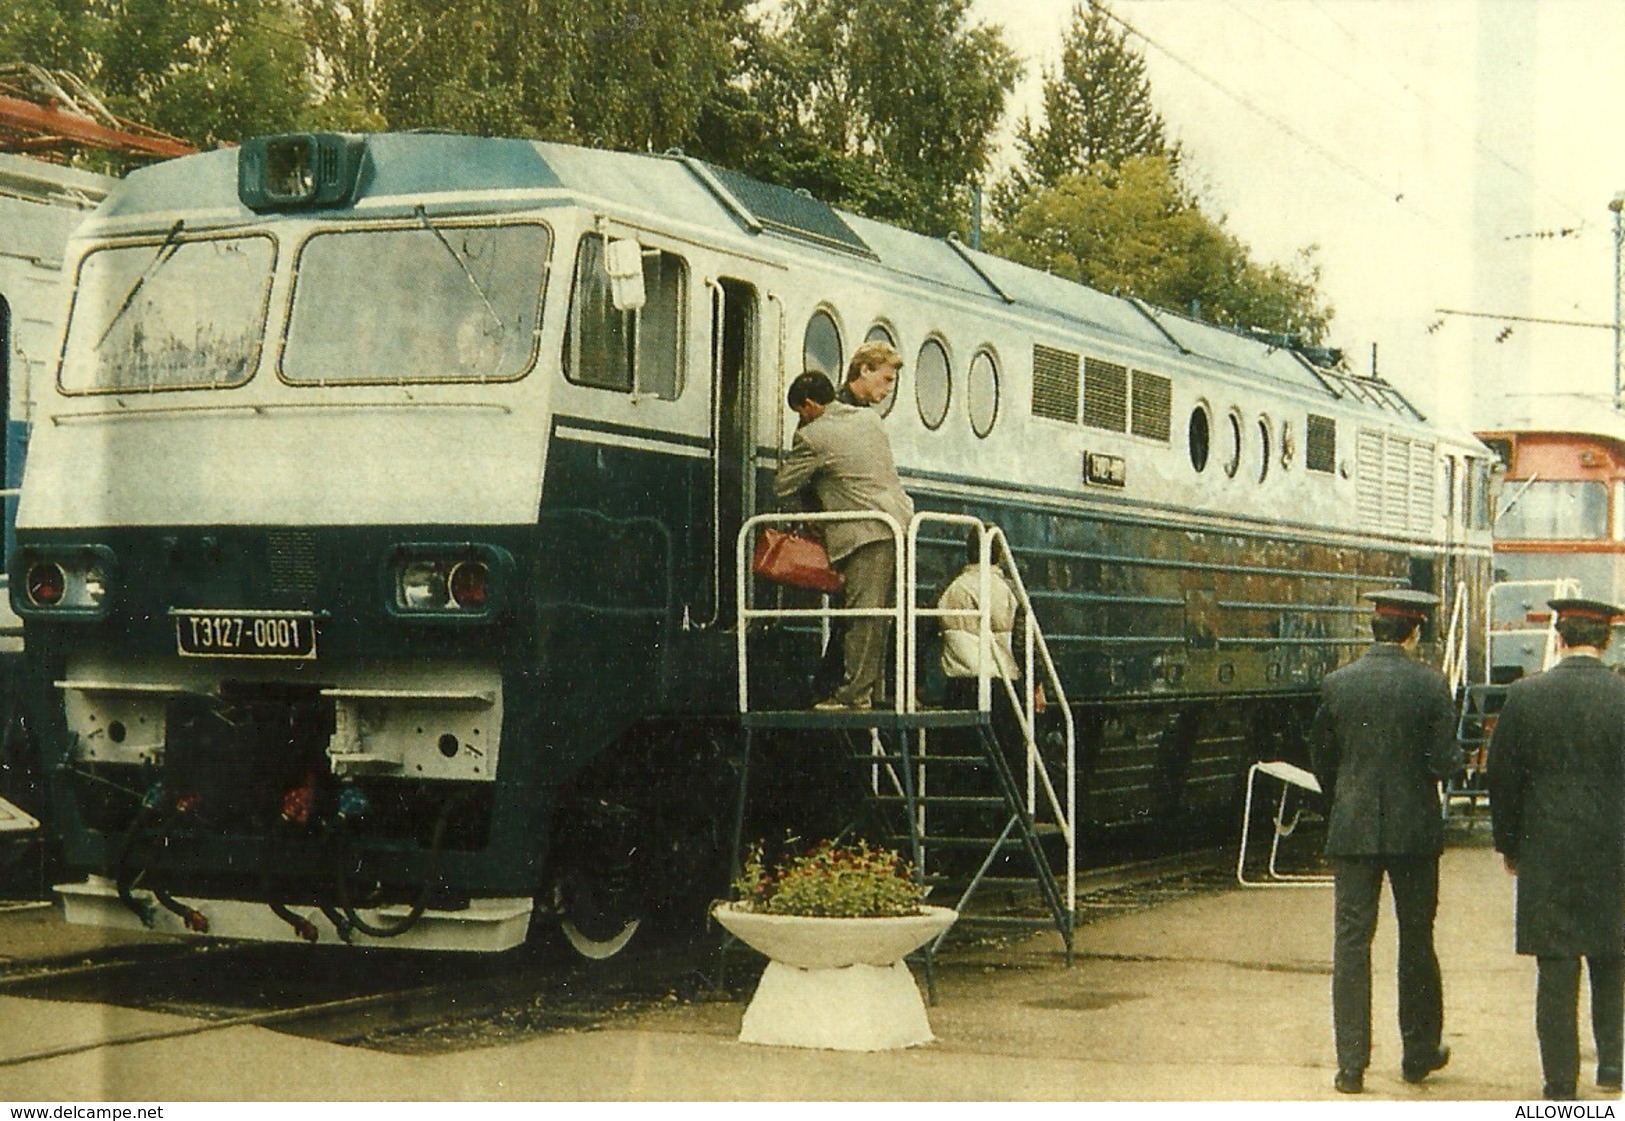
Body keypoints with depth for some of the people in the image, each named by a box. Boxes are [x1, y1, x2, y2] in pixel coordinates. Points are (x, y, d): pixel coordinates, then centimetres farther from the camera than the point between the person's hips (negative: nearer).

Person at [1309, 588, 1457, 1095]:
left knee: (1351, 942, 2)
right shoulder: (1431, 685, -8)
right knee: (1417, 940, 13)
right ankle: (1419, 1053, 24)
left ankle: (1351, 1064, 0)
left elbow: (1320, 758, 5)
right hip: (1415, 829, 0)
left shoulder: (1337, 685, -2)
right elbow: (1443, 763, -10)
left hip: (1353, 830, 1)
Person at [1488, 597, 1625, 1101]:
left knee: (1556, 971, 4)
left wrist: (1509, 847, 10)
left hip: (1548, 856, -1)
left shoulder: (1525, 696, -7)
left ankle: (1561, 1085, 7)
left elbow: (1502, 779, -1)